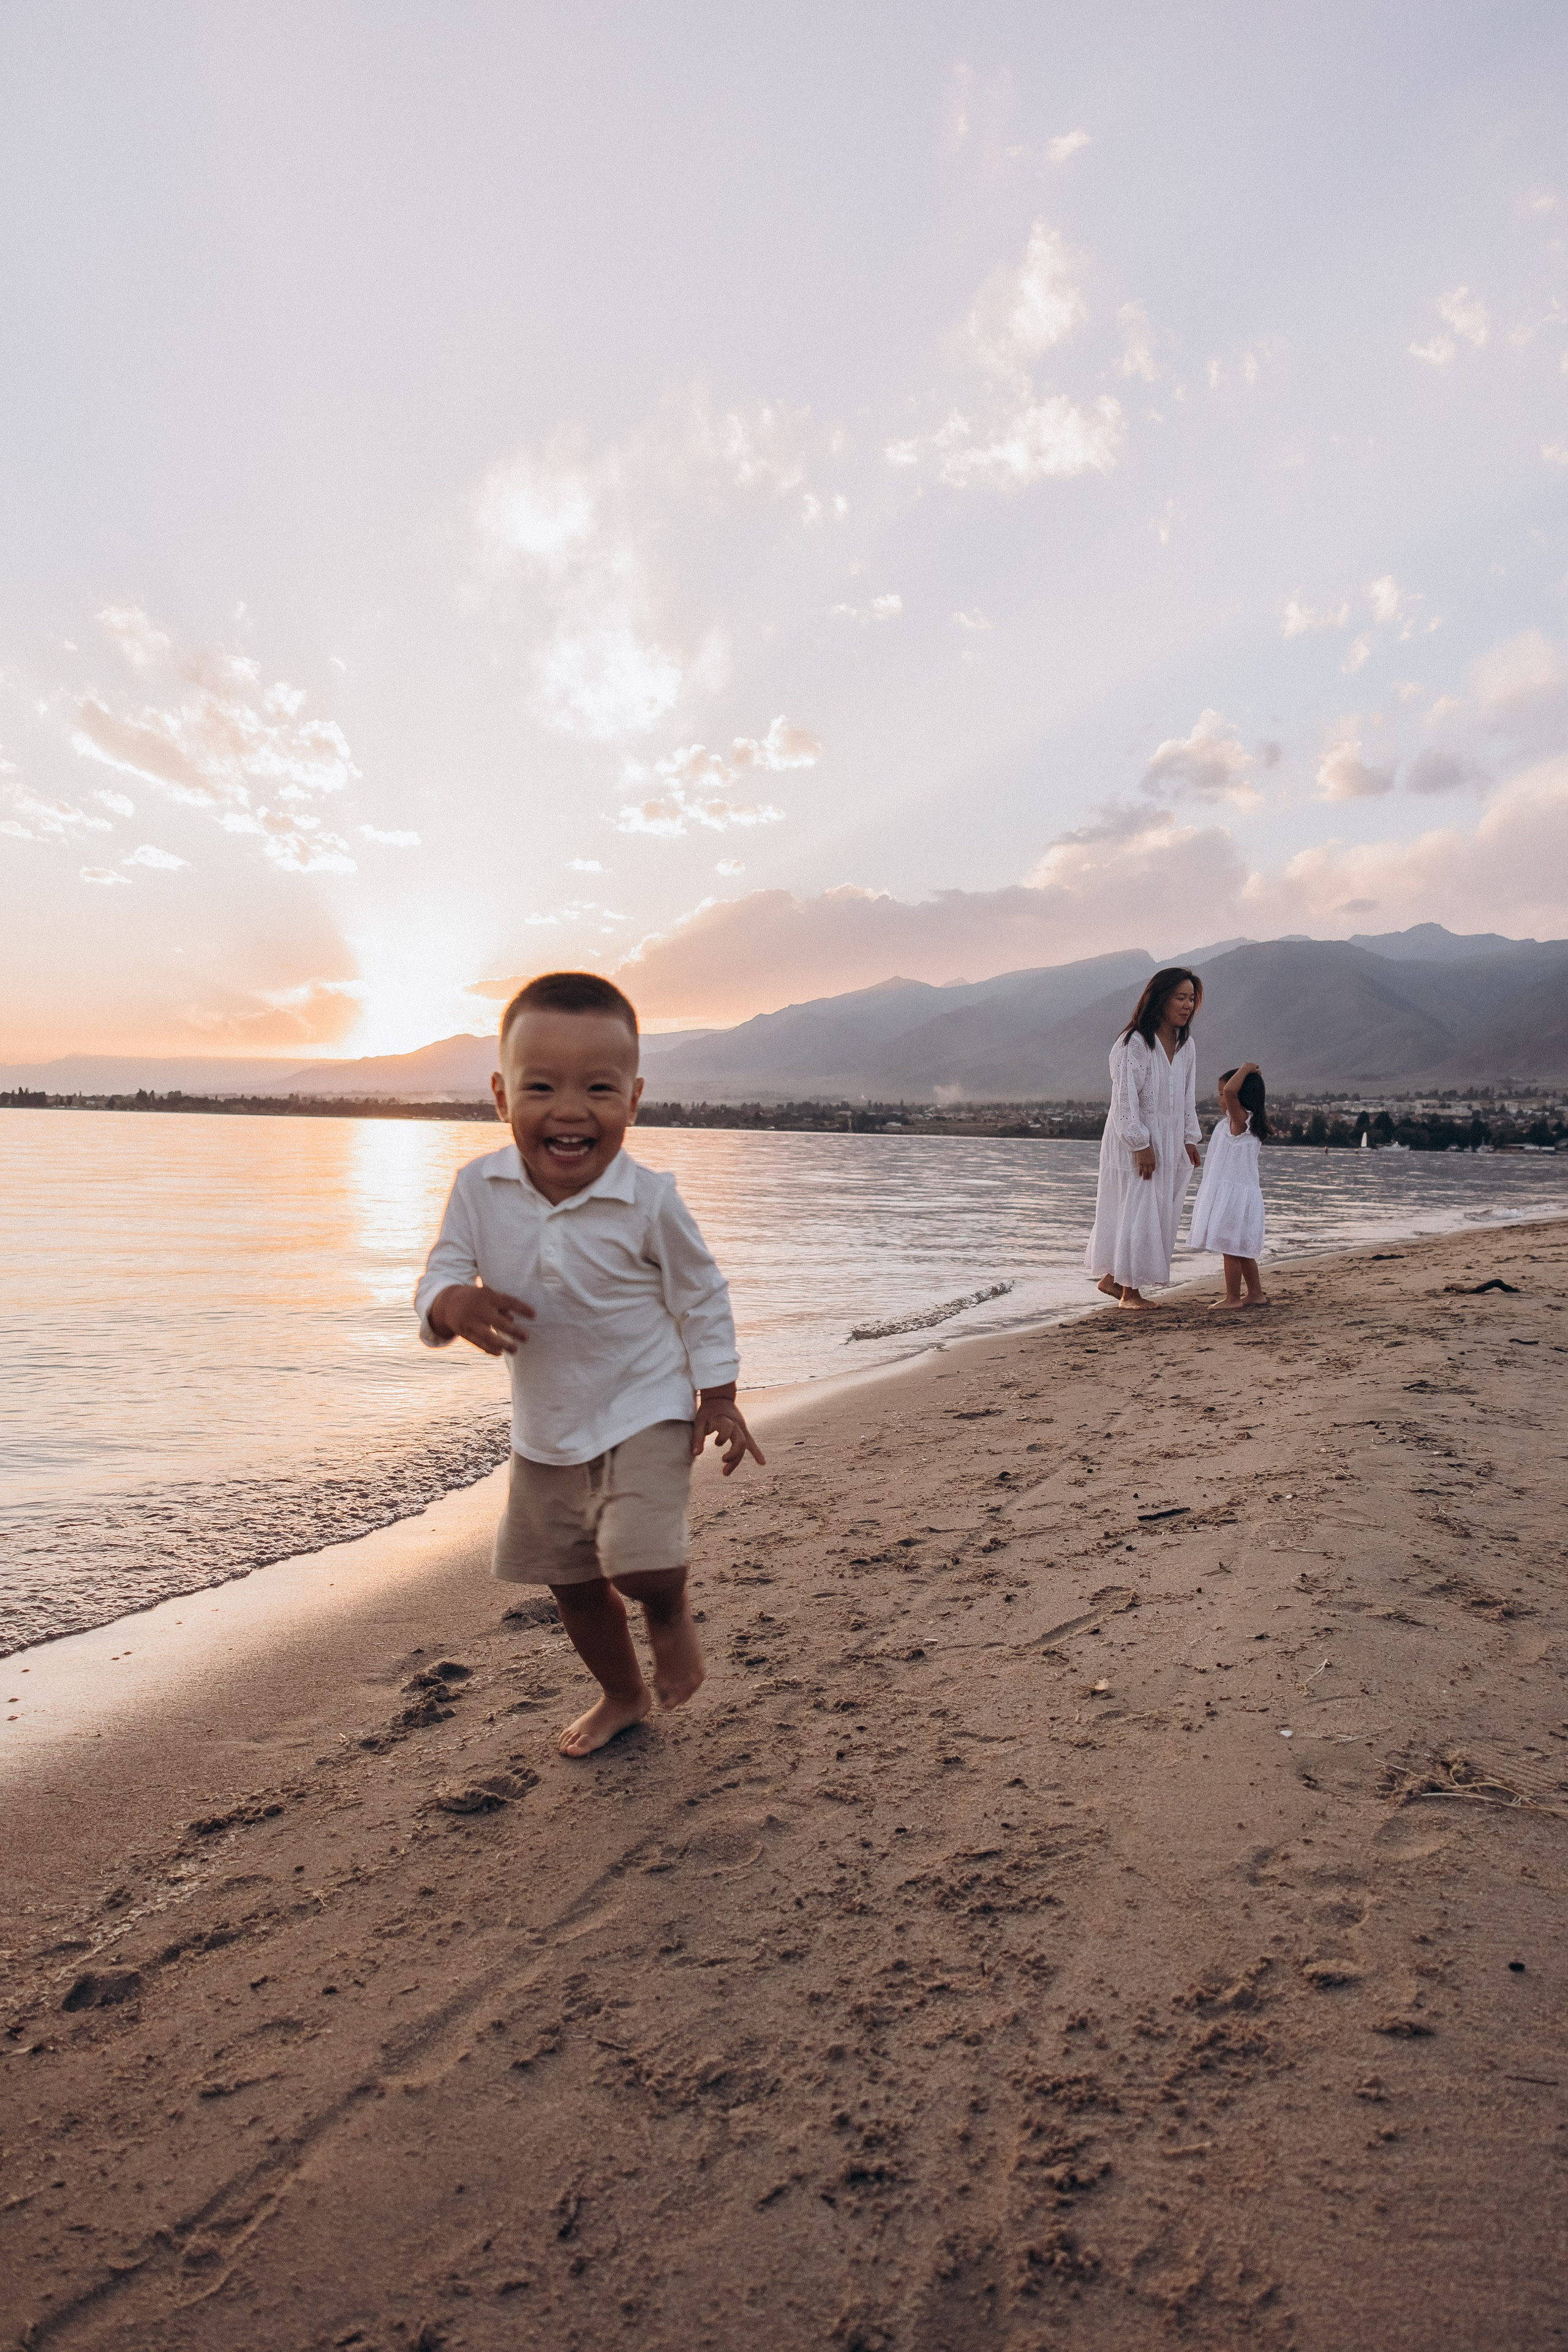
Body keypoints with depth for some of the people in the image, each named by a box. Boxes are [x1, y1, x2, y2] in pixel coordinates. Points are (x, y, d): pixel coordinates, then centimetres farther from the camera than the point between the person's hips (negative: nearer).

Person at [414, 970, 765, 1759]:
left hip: (644, 1412, -4)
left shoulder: (649, 1201, -18)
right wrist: (455, 1305, -33)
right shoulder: (479, 1189, -12)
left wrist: (718, 1398, -5)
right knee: (573, 1582, 18)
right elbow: (439, 1277, -9)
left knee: (640, 1565, -20)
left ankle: (673, 1615, 18)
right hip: (545, 1429, 4)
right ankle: (622, 1694, 46)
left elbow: (701, 1297, -6)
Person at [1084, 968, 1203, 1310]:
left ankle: (1111, 1278, 22)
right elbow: (1125, 1099, -18)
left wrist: (1190, 1140, 11)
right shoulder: (1134, 1044, -16)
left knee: (1161, 1213, 10)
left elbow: (1188, 1098, 15)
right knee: (1136, 1211, -3)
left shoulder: (1185, 1045, 8)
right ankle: (1129, 1292, 10)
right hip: (1135, 1142, -8)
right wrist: (1142, 1145, -19)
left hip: (1170, 1141, 8)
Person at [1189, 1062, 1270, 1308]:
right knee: (1241, 1249, 16)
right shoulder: (1244, 1122, 12)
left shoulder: (1239, 1120, -16)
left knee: (1231, 1248, -4)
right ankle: (1255, 1295, 22)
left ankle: (1233, 1298, 2)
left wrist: (1246, 1068, -20)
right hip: (1244, 1192, 10)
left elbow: (1231, 1091, -32)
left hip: (1232, 1193, -10)